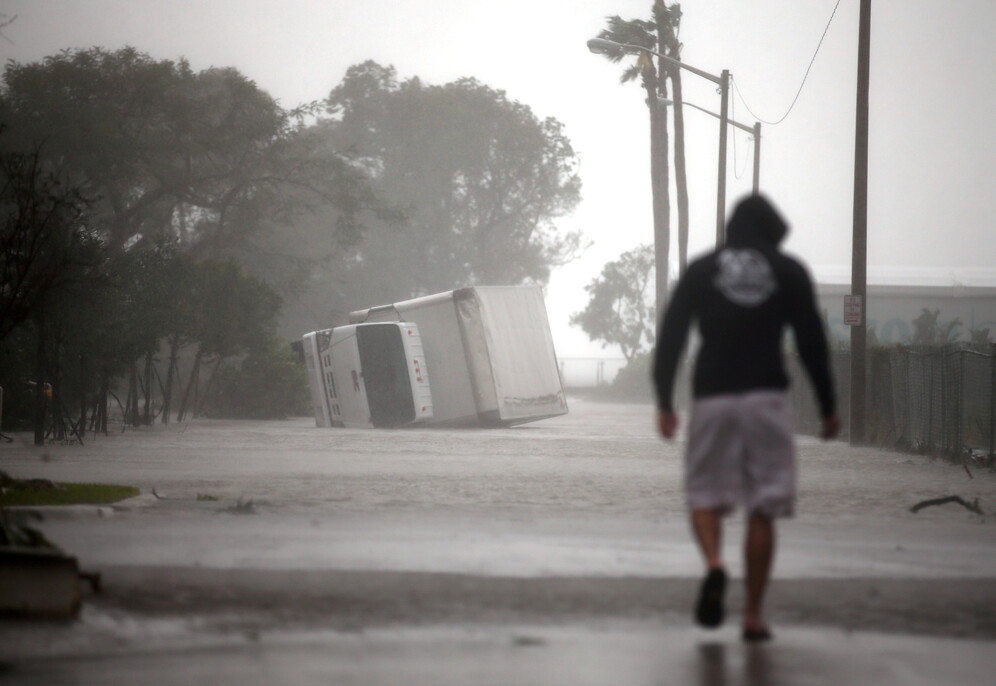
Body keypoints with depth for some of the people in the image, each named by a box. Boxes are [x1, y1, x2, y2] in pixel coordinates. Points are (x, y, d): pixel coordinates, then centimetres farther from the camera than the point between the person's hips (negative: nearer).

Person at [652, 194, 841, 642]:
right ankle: (753, 615, 1)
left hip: (712, 397, 0)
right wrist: (828, 407, 9)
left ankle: (713, 564, -21)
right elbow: (812, 342, 4)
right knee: (762, 511, 3)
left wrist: (664, 402, 6)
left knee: (705, 493, 10)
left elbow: (670, 336, 4)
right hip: (768, 396, 0)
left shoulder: (701, 271, 9)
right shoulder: (790, 272, 7)